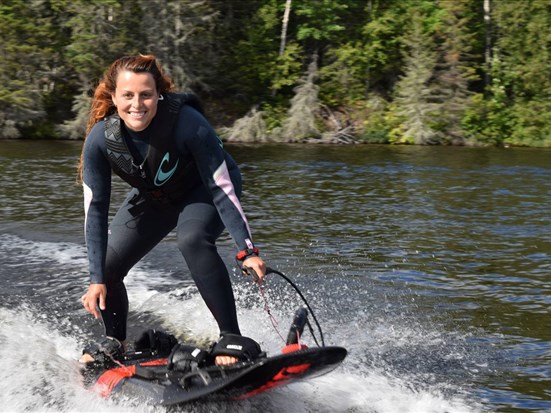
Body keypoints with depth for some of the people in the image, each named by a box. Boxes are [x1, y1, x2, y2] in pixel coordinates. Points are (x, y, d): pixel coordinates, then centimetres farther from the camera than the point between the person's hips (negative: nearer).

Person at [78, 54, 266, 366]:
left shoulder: (186, 122, -36)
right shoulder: (101, 138, -25)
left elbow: (221, 188, -30)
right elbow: (96, 209, -19)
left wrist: (247, 250, -36)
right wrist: (97, 278, -22)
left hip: (203, 190, -4)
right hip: (153, 197, 4)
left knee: (192, 239, -35)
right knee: (107, 268, -2)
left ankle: (232, 338, -29)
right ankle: (115, 342, 28)